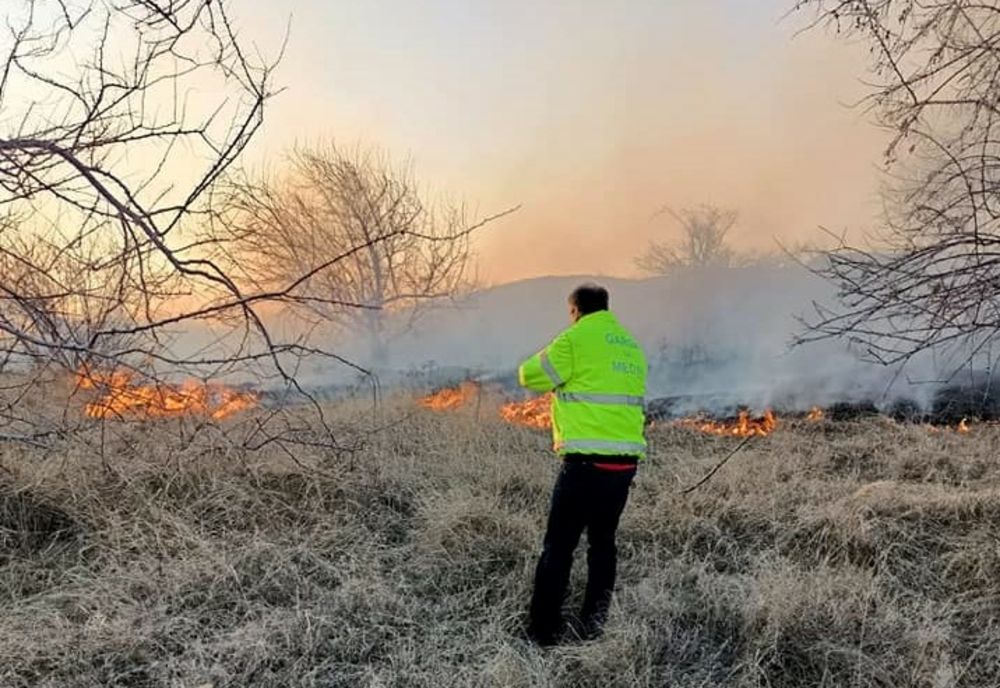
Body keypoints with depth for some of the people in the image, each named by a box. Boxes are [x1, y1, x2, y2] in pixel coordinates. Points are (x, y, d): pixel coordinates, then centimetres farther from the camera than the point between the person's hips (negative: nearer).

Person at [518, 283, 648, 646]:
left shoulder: (575, 340, -6)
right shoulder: (631, 346, 14)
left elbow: (530, 375, -2)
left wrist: (558, 377, 18)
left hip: (586, 461, -6)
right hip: (626, 459, 7)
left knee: (558, 545, 2)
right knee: (603, 541, 16)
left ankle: (543, 631, 6)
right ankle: (592, 628, 22)